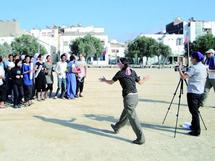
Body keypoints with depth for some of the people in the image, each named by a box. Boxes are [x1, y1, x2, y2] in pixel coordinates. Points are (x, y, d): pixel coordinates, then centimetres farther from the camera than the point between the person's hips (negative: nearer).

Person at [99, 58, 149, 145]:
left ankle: (140, 138, -3)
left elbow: (111, 82, 10)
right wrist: (145, 79, 39)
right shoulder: (133, 72, 9)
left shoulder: (120, 73, -4)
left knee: (133, 117, -3)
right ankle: (116, 127, 45)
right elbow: (140, 82, 17)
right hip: (135, 96, 7)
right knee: (125, 113, 24)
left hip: (128, 97, -7)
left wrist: (104, 80, 30)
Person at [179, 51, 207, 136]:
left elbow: (183, 76, -22)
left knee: (194, 112, -4)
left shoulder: (194, 68, -16)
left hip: (193, 92, -9)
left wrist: (179, 69, -7)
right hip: (200, 92, 9)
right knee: (195, 111, 19)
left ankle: (196, 131, -1)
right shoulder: (204, 67, 12)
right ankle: (194, 126, 30)